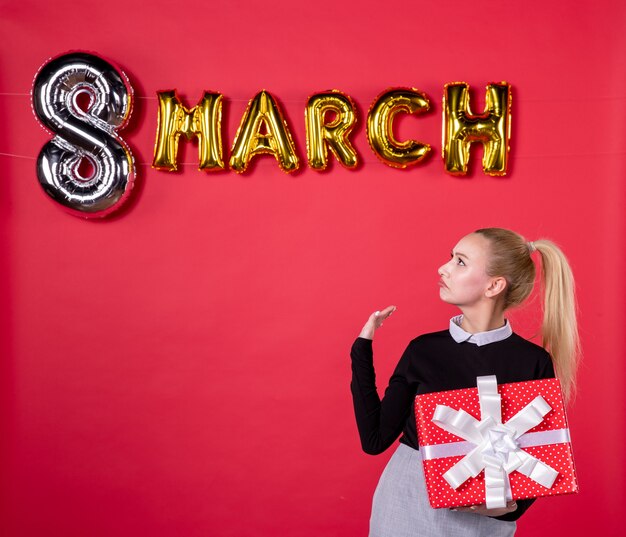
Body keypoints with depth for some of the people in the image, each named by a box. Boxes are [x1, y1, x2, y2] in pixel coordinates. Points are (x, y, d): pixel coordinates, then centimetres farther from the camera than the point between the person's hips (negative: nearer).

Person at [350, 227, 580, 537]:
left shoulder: (533, 363, -9)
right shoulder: (423, 350, -2)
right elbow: (375, 439, -4)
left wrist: (511, 506, -21)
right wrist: (362, 348, -5)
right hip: (405, 505, 2)